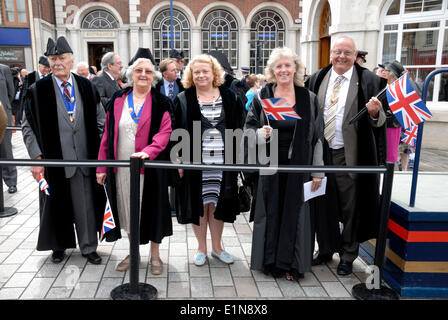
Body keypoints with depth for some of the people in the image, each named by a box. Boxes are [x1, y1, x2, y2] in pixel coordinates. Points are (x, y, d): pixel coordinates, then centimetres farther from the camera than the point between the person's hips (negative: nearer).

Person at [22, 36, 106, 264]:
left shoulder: (86, 86, 4)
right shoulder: (38, 90, -2)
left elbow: (100, 120, 7)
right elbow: (28, 126, 0)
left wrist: (102, 150, 1)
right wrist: (36, 158, -6)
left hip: (85, 157, 1)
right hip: (55, 159, -1)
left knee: (87, 204, 7)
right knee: (57, 203, 13)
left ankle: (88, 247, 23)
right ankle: (59, 246, 33)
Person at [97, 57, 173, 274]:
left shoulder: (160, 103, 0)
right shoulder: (118, 100, 6)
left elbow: (164, 132, -11)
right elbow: (108, 134, 7)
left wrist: (148, 151, -29)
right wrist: (102, 166, 4)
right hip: (122, 167, 3)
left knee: (151, 208, 5)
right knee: (128, 209, 12)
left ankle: (155, 255, 22)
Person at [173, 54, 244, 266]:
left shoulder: (229, 97, 6)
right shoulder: (183, 100, 1)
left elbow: (237, 128, 8)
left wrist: (237, 158, 3)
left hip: (223, 161, 2)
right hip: (195, 162, -1)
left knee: (217, 204, 10)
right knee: (199, 204, 7)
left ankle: (216, 247, 26)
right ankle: (201, 248, 23)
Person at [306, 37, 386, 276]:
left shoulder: (368, 81, -4)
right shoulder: (317, 79, 6)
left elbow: (379, 120, -4)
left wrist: (374, 112, -25)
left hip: (351, 156, -3)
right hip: (321, 154, 4)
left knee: (350, 208, 8)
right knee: (323, 205, 14)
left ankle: (347, 256, 27)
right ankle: (326, 249, 34)